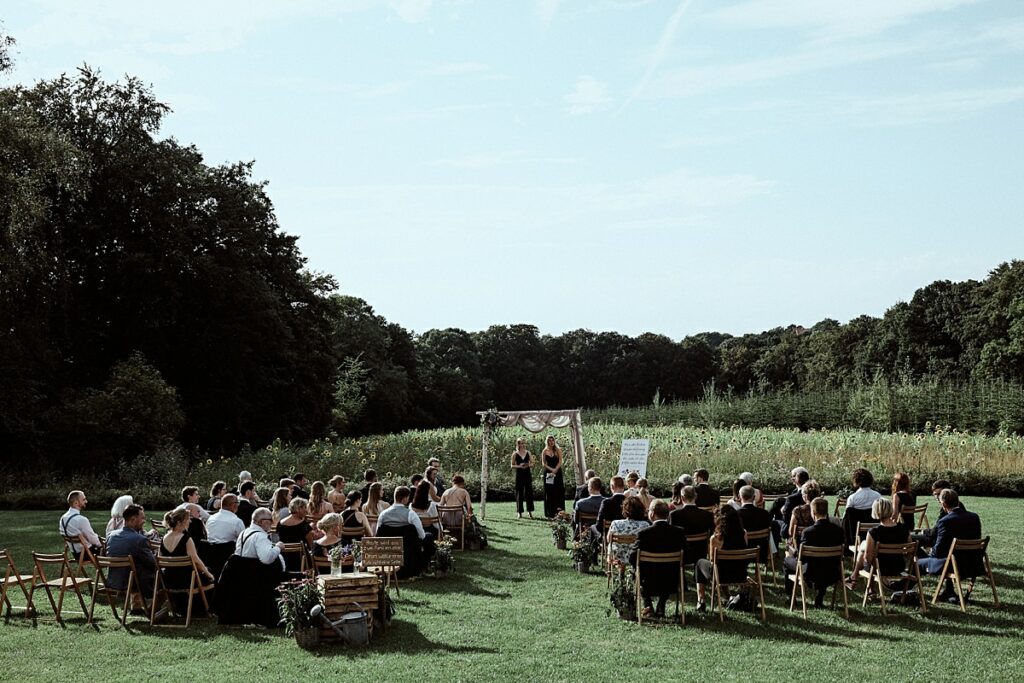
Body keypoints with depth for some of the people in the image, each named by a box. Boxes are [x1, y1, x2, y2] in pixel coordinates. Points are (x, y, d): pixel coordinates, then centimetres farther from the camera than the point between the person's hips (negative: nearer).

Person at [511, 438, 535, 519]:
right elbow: (512, 466, 0)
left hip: (527, 474, 2)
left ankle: (530, 511, 8)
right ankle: (519, 512, 7)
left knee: (529, 493, 0)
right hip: (519, 475, -2)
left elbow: (532, 463, 10)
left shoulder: (528, 453, 7)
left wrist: (528, 465, -11)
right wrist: (519, 466, -16)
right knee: (519, 493, 0)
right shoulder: (515, 454, 0)